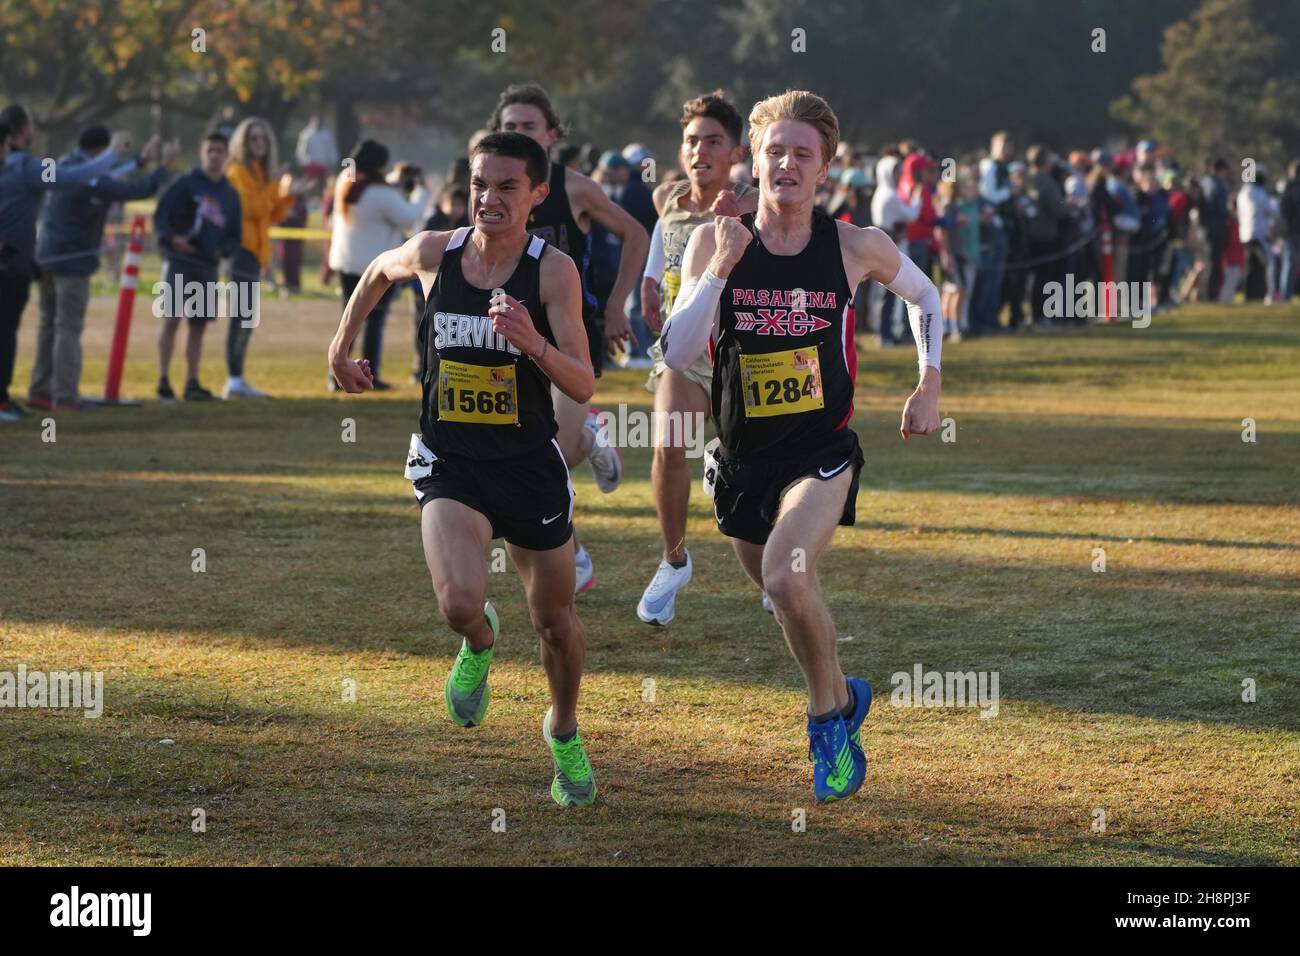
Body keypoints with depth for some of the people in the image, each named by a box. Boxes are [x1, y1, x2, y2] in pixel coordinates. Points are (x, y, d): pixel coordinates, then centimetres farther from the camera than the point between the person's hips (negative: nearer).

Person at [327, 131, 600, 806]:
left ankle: (564, 733, 42)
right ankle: (479, 644, 15)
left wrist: (532, 343, -35)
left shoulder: (553, 271, -14)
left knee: (555, 622, 12)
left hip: (529, 464, 0)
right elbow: (378, 271, 18)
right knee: (460, 604, -24)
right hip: (448, 462, 0)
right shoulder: (433, 253, -6)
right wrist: (340, 348, 25)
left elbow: (583, 387, -17)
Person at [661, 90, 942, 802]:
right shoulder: (715, 243, -7)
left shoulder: (855, 247, -7)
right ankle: (842, 696, 45)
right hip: (742, 454, 3)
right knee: (781, 593, 17)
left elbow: (924, 296, 14)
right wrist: (720, 267, -24)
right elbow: (676, 354, -16)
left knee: (787, 575, -26)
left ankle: (828, 716, -4)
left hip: (821, 451, -3)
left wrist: (929, 386, 9)